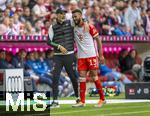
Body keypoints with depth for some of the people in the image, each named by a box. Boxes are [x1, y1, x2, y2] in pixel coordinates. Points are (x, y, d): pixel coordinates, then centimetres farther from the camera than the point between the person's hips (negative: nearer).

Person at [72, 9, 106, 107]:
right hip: (81, 57, 4)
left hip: (91, 55, -4)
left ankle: (102, 99, 8)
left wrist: (101, 54, -7)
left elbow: (98, 40, -4)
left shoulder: (89, 27, -6)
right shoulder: (74, 29, 7)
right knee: (82, 78, 0)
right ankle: (82, 101, 2)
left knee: (95, 77, -2)